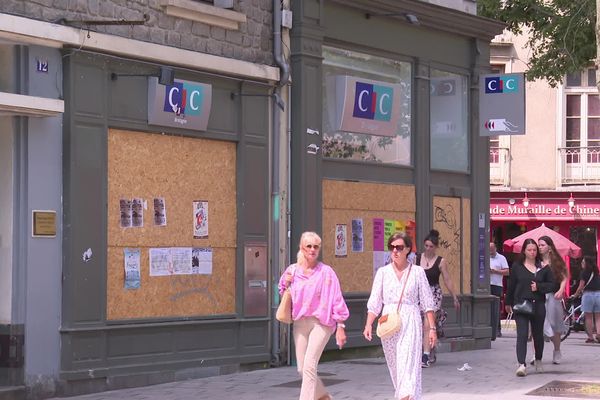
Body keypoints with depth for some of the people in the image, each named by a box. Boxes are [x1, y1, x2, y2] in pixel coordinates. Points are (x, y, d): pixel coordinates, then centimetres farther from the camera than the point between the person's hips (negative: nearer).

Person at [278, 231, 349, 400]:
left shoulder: (326, 272, -7)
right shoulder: (292, 270, 5)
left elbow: (337, 299, -6)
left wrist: (340, 326, -9)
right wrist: (286, 284, -2)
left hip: (321, 322, -5)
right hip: (300, 322, 5)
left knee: (309, 366, -15)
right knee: (302, 369, 8)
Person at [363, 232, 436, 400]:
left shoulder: (417, 272, 3)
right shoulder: (383, 272, 7)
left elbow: (427, 302, 5)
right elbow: (374, 302, 5)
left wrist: (432, 328, 2)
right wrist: (369, 324, -7)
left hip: (410, 322, -3)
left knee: (408, 363, -15)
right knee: (394, 366, 9)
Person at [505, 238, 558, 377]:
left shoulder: (543, 267, 6)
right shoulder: (517, 266, 3)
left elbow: (552, 285, 6)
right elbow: (511, 286, 9)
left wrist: (538, 287, -10)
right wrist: (508, 303, 13)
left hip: (538, 305, 2)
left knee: (538, 334, 14)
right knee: (522, 334, -13)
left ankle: (538, 360, 36)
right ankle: (521, 365, -19)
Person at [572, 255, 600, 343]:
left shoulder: (585, 272, -4)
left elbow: (581, 286, -6)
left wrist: (575, 295, 7)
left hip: (588, 294, -5)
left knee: (588, 316, 3)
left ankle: (590, 337, 2)